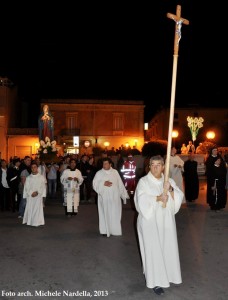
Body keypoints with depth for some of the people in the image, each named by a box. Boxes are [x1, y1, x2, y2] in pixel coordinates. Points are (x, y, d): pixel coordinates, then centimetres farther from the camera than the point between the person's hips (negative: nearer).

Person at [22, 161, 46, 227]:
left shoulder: (41, 177, 2)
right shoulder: (28, 178, 5)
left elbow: (43, 187, -1)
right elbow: (26, 187, 1)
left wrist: (37, 192, -14)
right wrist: (31, 193, -13)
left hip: (38, 196, -1)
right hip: (30, 196, 1)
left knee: (38, 208, -4)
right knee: (30, 208, 0)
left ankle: (37, 222, 2)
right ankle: (29, 221, 8)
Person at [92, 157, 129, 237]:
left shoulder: (115, 172, 6)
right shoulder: (99, 173, 0)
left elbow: (120, 184, 9)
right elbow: (95, 184, -5)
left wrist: (124, 194, 7)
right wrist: (103, 183, -19)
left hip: (115, 197, 2)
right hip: (104, 197, -2)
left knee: (115, 214, 6)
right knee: (105, 213, 2)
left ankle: (115, 230, 18)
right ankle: (105, 230, 10)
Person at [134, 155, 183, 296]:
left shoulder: (170, 181, 6)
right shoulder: (143, 181, -7)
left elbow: (180, 197, -4)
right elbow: (142, 200, -19)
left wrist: (170, 189, -22)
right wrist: (158, 198, -29)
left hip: (166, 221, 4)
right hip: (150, 221, -4)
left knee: (167, 248, 11)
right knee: (153, 250, -1)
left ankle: (166, 274, 31)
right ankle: (156, 281, 11)